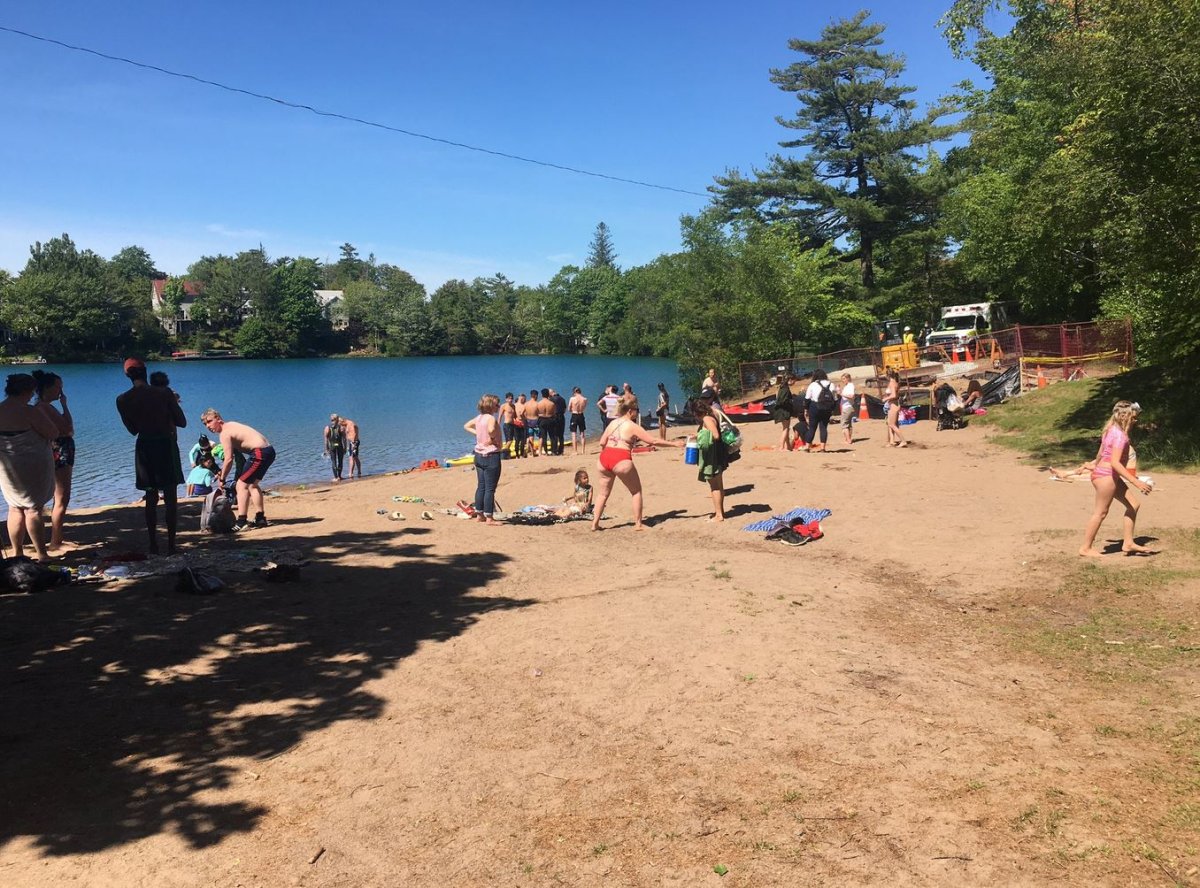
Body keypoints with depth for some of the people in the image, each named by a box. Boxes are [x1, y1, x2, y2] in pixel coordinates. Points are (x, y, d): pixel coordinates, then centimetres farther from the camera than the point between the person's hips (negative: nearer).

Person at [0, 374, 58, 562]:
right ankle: (41, 554, 6)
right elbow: (53, 434, -16)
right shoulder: (30, 412, -20)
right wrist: (44, 419, -1)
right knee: (33, 509, 1)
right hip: (32, 467, -6)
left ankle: (17, 552, 22)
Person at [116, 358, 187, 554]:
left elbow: (133, 429, 11)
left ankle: (153, 545, 12)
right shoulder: (164, 393, -9)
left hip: (144, 447, 3)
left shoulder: (122, 400, 0)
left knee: (151, 498, 12)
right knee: (170, 497, 3)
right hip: (166, 446, -3)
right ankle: (171, 545, 1)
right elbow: (182, 423, -4)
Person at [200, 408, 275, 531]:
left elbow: (229, 459, -14)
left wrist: (222, 479, -3)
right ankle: (260, 518, 27)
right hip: (269, 450, 10)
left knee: (242, 485, -5)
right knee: (252, 484, 22)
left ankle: (241, 522, -8)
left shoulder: (224, 433, -10)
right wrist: (222, 472, 19)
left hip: (260, 453, -10)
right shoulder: (230, 425, 18)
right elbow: (233, 456, 21)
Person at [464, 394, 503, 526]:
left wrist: (477, 433, 10)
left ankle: (479, 514, 21)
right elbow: (491, 429, -37)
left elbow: (466, 426, 22)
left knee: (481, 486, 14)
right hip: (491, 456, -9)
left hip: (479, 455, 9)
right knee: (490, 489, -3)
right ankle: (489, 518, 0)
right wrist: (492, 438, -17)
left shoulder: (479, 417, 8)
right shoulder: (491, 418, -17)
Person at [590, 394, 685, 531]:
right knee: (636, 491, 11)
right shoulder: (633, 426, -1)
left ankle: (595, 523, 15)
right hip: (621, 460, -6)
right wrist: (674, 444, 3)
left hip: (604, 458, 6)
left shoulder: (612, 423, 16)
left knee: (604, 493, 18)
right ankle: (638, 524, 12)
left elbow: (602, 443, 16)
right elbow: (654, 441, -4)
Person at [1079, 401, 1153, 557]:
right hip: (1106, 476, -10)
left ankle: (1128, 543, 16)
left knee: (1133, 505, 12)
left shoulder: (1111, 430, 10)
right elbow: (1115, 463, -28)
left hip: (1106, 475, 10)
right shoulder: (1120, 435, -19)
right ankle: (1085, 548, 7)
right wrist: (1136, 482, -30)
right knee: (1101, 512, -1)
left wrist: (1096, 468, 35)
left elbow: (1100, 453, 19)